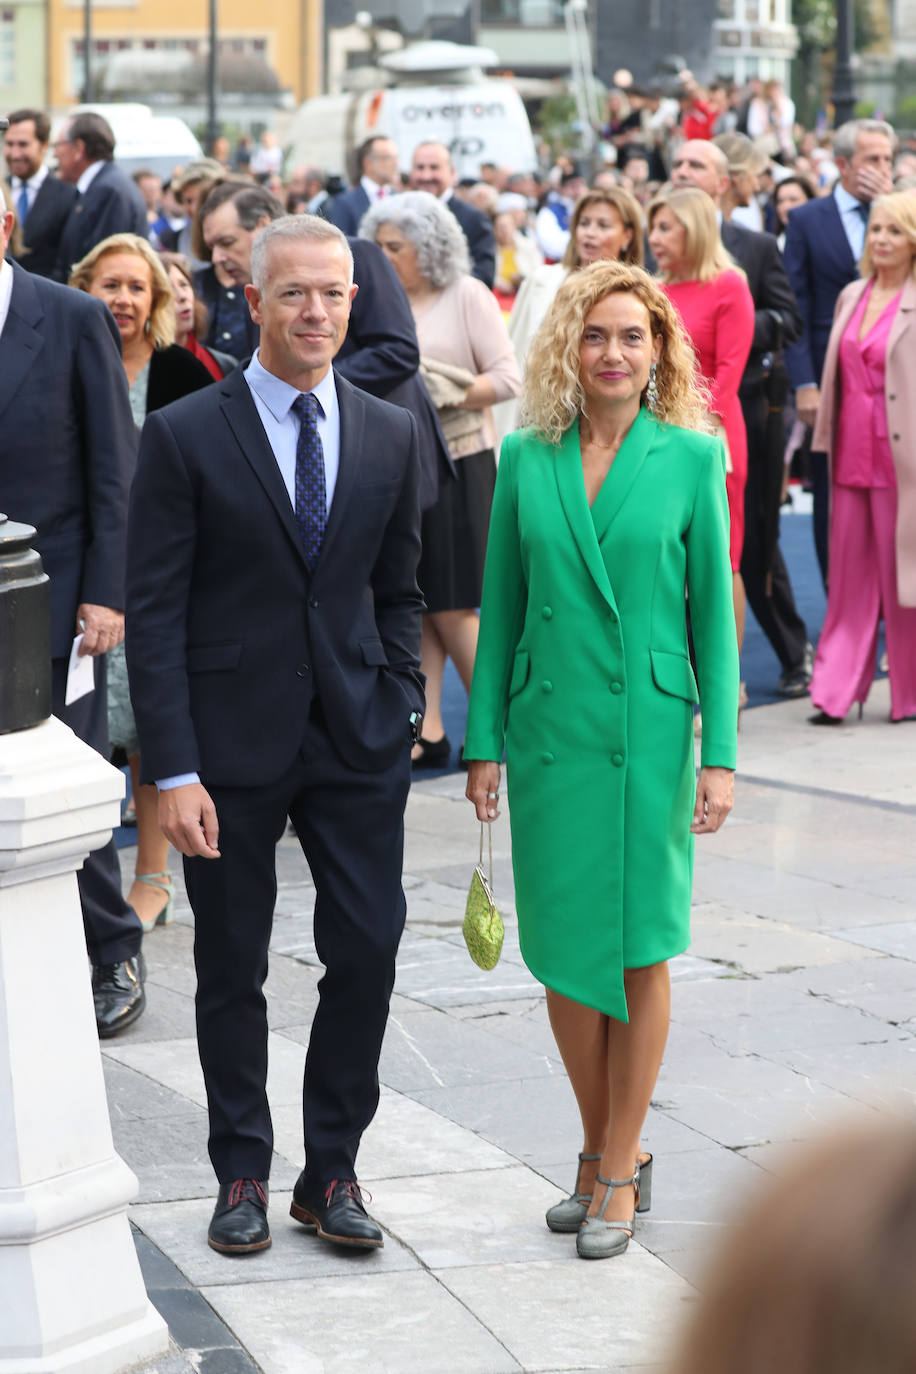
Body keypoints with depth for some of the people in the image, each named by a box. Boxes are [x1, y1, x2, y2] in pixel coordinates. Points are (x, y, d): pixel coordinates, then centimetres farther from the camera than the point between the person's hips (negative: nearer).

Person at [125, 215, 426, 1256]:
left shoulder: (389, 436, 7)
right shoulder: (184, 437, -5)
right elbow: (154, 614, -7)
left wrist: (399, 714, 3)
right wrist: (173, 770, -12)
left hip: (357, 740, 3)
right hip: (234, 741, -3)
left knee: (367, 952, 0)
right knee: (231, 967, 6)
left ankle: (331, 1169, 15)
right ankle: (242, 1173, 21)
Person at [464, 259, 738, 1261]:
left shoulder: (691, 457, -2)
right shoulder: (526, 458, 3)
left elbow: (712, 608, -1)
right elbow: (501, 607, 8)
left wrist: (720, 752, -6)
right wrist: (484, 742, 5)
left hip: (649, 726, -2)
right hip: (549, 725, 2)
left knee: (639, 948, 2)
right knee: (563, 949, 7)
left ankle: (617, 1172, 12)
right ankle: (604, 1149, 24)